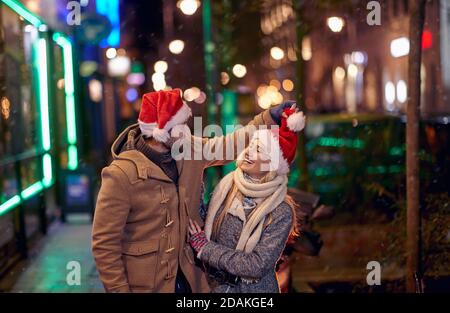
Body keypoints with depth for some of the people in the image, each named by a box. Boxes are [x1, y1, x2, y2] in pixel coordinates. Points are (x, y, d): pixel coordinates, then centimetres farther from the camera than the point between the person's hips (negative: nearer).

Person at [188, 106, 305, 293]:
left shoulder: (281, 212, -19)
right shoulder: (226, 186, -8)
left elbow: (257, 266, -24)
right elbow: (205, 227, 4)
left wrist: (204, 247, -20)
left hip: (254, 288, -4)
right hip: (215, 285, 4)